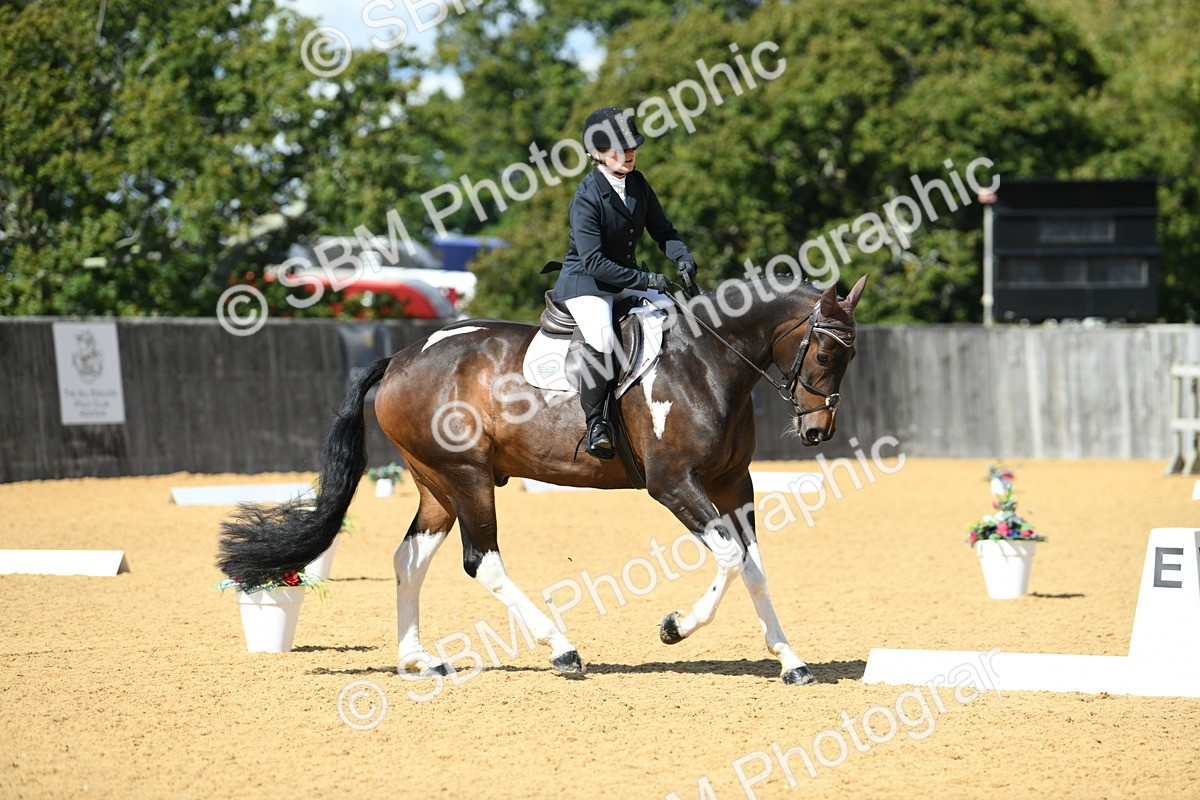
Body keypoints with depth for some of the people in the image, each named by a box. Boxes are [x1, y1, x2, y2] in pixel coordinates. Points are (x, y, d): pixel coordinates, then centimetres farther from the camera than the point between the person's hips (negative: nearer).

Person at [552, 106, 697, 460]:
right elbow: (593, 261, -25)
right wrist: (644, 279, -29)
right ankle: (594, 421, -19)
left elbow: (662, 230, 9)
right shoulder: (587, 198, -20)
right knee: (602, 338, -34)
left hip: (627, 279, 8)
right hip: (584, 282, -8)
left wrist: (682, 257, -13)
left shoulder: (638, 183, 3)